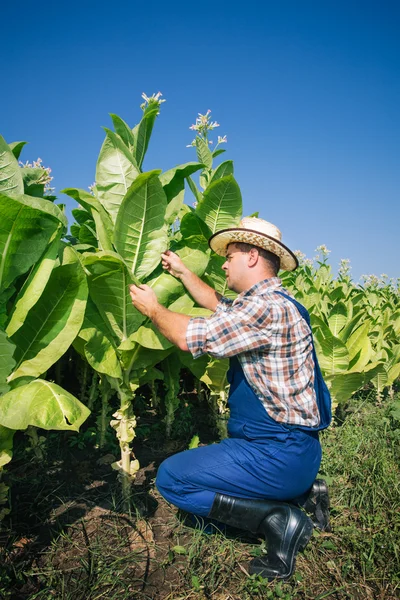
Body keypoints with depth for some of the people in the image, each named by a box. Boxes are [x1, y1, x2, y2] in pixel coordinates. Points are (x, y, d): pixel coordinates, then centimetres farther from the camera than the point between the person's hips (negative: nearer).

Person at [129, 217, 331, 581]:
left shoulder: (268, 307, -22)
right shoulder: (263, 303, 10)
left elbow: (191, 337, -21)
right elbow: (218, 305, 26)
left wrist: (153, 309, -4)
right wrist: (182, 272, 24)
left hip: (280, 453, -10)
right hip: (286, 445, 10)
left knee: (171, 477, -6)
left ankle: (278, 519, -7)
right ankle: (301, 493, 16)